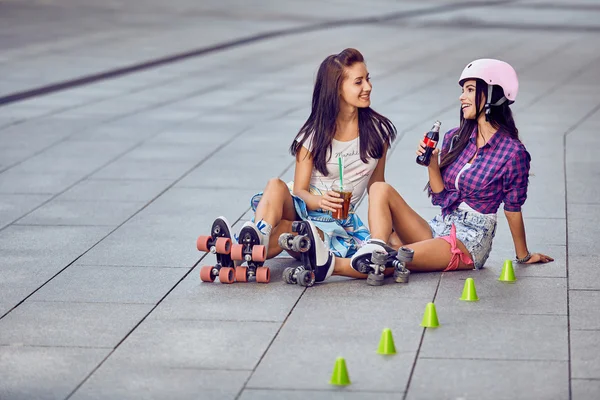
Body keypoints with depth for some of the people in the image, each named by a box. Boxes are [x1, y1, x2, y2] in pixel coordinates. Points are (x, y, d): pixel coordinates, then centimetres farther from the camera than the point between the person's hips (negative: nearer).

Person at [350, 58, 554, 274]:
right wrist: (431, 164, -9)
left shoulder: (512, 152, -11)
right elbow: (440, 197, 8)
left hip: (470, 241, -7)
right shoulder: (454, 138, 7)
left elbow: (513, 209, -1)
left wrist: (523, 256, 7)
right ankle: (376, 250, -38)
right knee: (381, 189, -17)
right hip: (438, 228, 7)